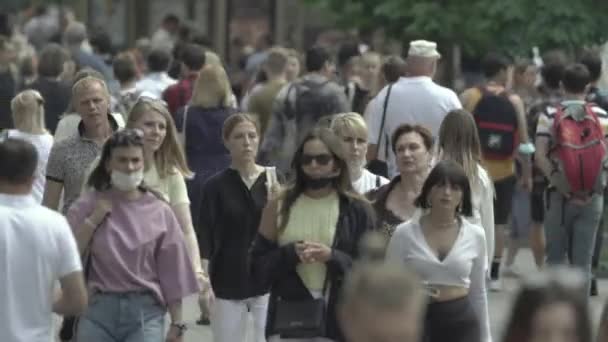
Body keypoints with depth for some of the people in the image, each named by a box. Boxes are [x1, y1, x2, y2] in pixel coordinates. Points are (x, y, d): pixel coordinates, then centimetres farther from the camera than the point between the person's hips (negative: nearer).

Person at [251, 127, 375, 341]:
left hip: (338, 322, -1)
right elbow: (258, 268, 4)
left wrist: (332, 257, -17)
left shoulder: (356, 210, 2)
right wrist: (291, 253, -14)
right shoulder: (279, 207, 7)